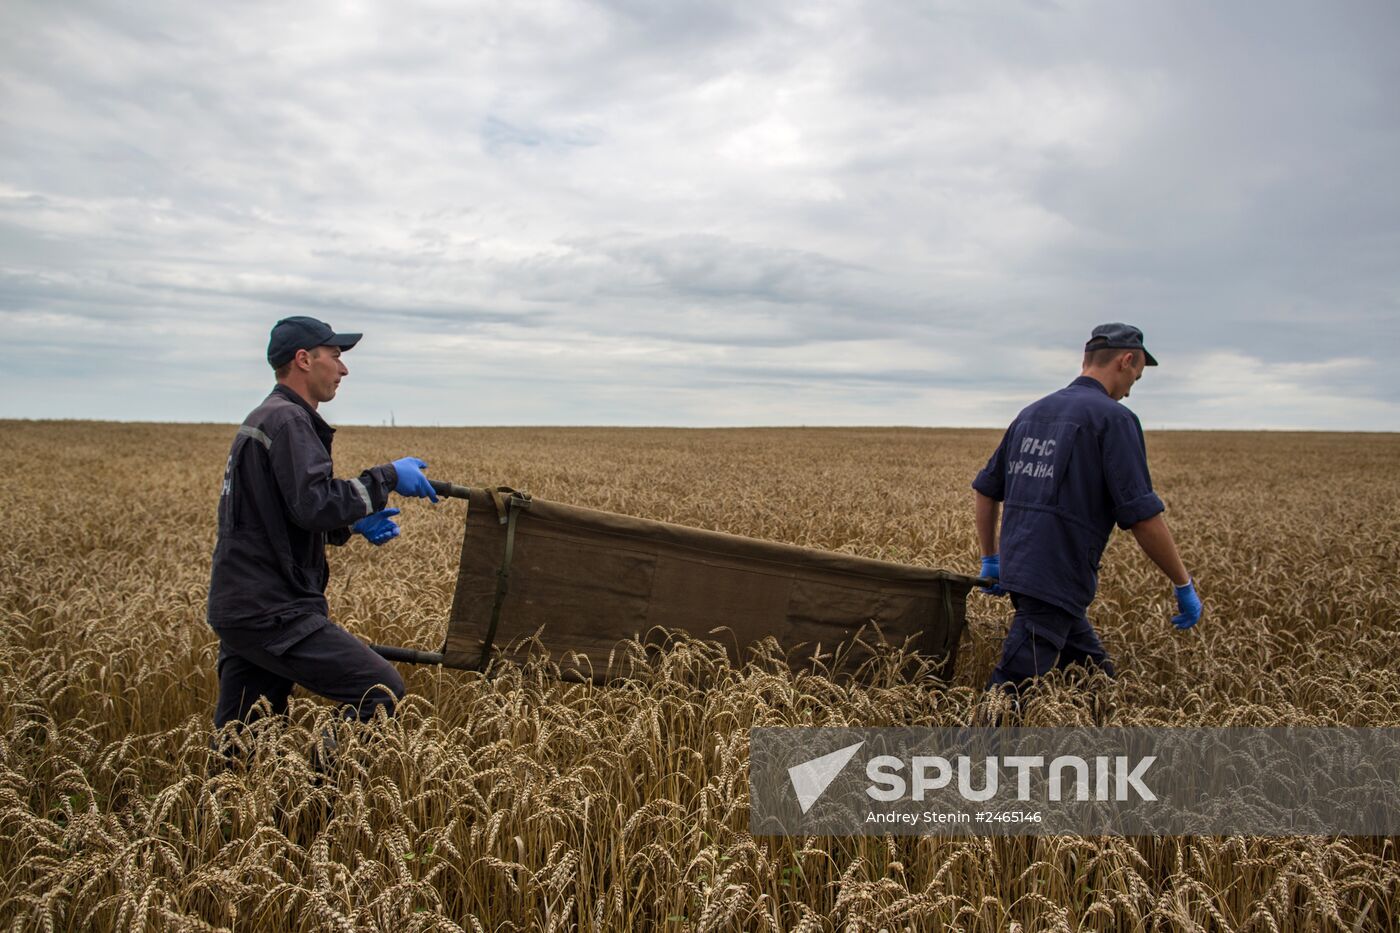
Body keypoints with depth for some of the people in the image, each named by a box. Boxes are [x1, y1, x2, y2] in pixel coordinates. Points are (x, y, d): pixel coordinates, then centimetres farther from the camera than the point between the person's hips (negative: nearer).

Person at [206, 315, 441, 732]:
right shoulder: (289, 420, -13)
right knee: (382, 690, -9)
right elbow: (314, 505, -25)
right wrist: (386, 477, -14)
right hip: (272, 614, -11)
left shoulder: (261, 419, 20)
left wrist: (352, 525, 11)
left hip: (239, 610, 11)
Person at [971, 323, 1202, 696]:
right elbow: (1142, 516, -12)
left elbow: (985, 490, 19)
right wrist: (1184, 585, -1)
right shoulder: (1114, 418, -8)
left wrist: (991, 559, 26)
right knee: (1009, 692, -7)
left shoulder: (1032, 412, 15)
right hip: (1057, 580, -8)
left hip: (1018, 568, 8)